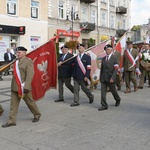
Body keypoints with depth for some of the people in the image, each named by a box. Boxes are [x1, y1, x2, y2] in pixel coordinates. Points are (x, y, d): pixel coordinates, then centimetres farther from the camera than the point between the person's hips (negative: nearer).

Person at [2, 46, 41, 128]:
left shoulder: (28, 62, -11)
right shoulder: (16, 62, 12)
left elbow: (30, 75, -18)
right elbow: (15, 74, 16)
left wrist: (26, 87, -24)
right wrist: (13, 85, 13)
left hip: (23, 87, -6)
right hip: (15, 87, 7)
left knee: (30, 102, 10)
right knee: (13, 104, 6)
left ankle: (37, 115, 32)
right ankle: (11, 121, 15)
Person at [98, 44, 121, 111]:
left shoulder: (114, 58, -6)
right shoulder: (103, 58, 10)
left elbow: (115, 69, -12)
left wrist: (112, 78, -20)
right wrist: (100, 77, 11)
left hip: (110, 78, -4)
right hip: (103, 78, 4)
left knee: (113, 90, 11)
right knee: (103, 92, -1)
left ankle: (118, 100, 39)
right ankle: (104, 105, 5)